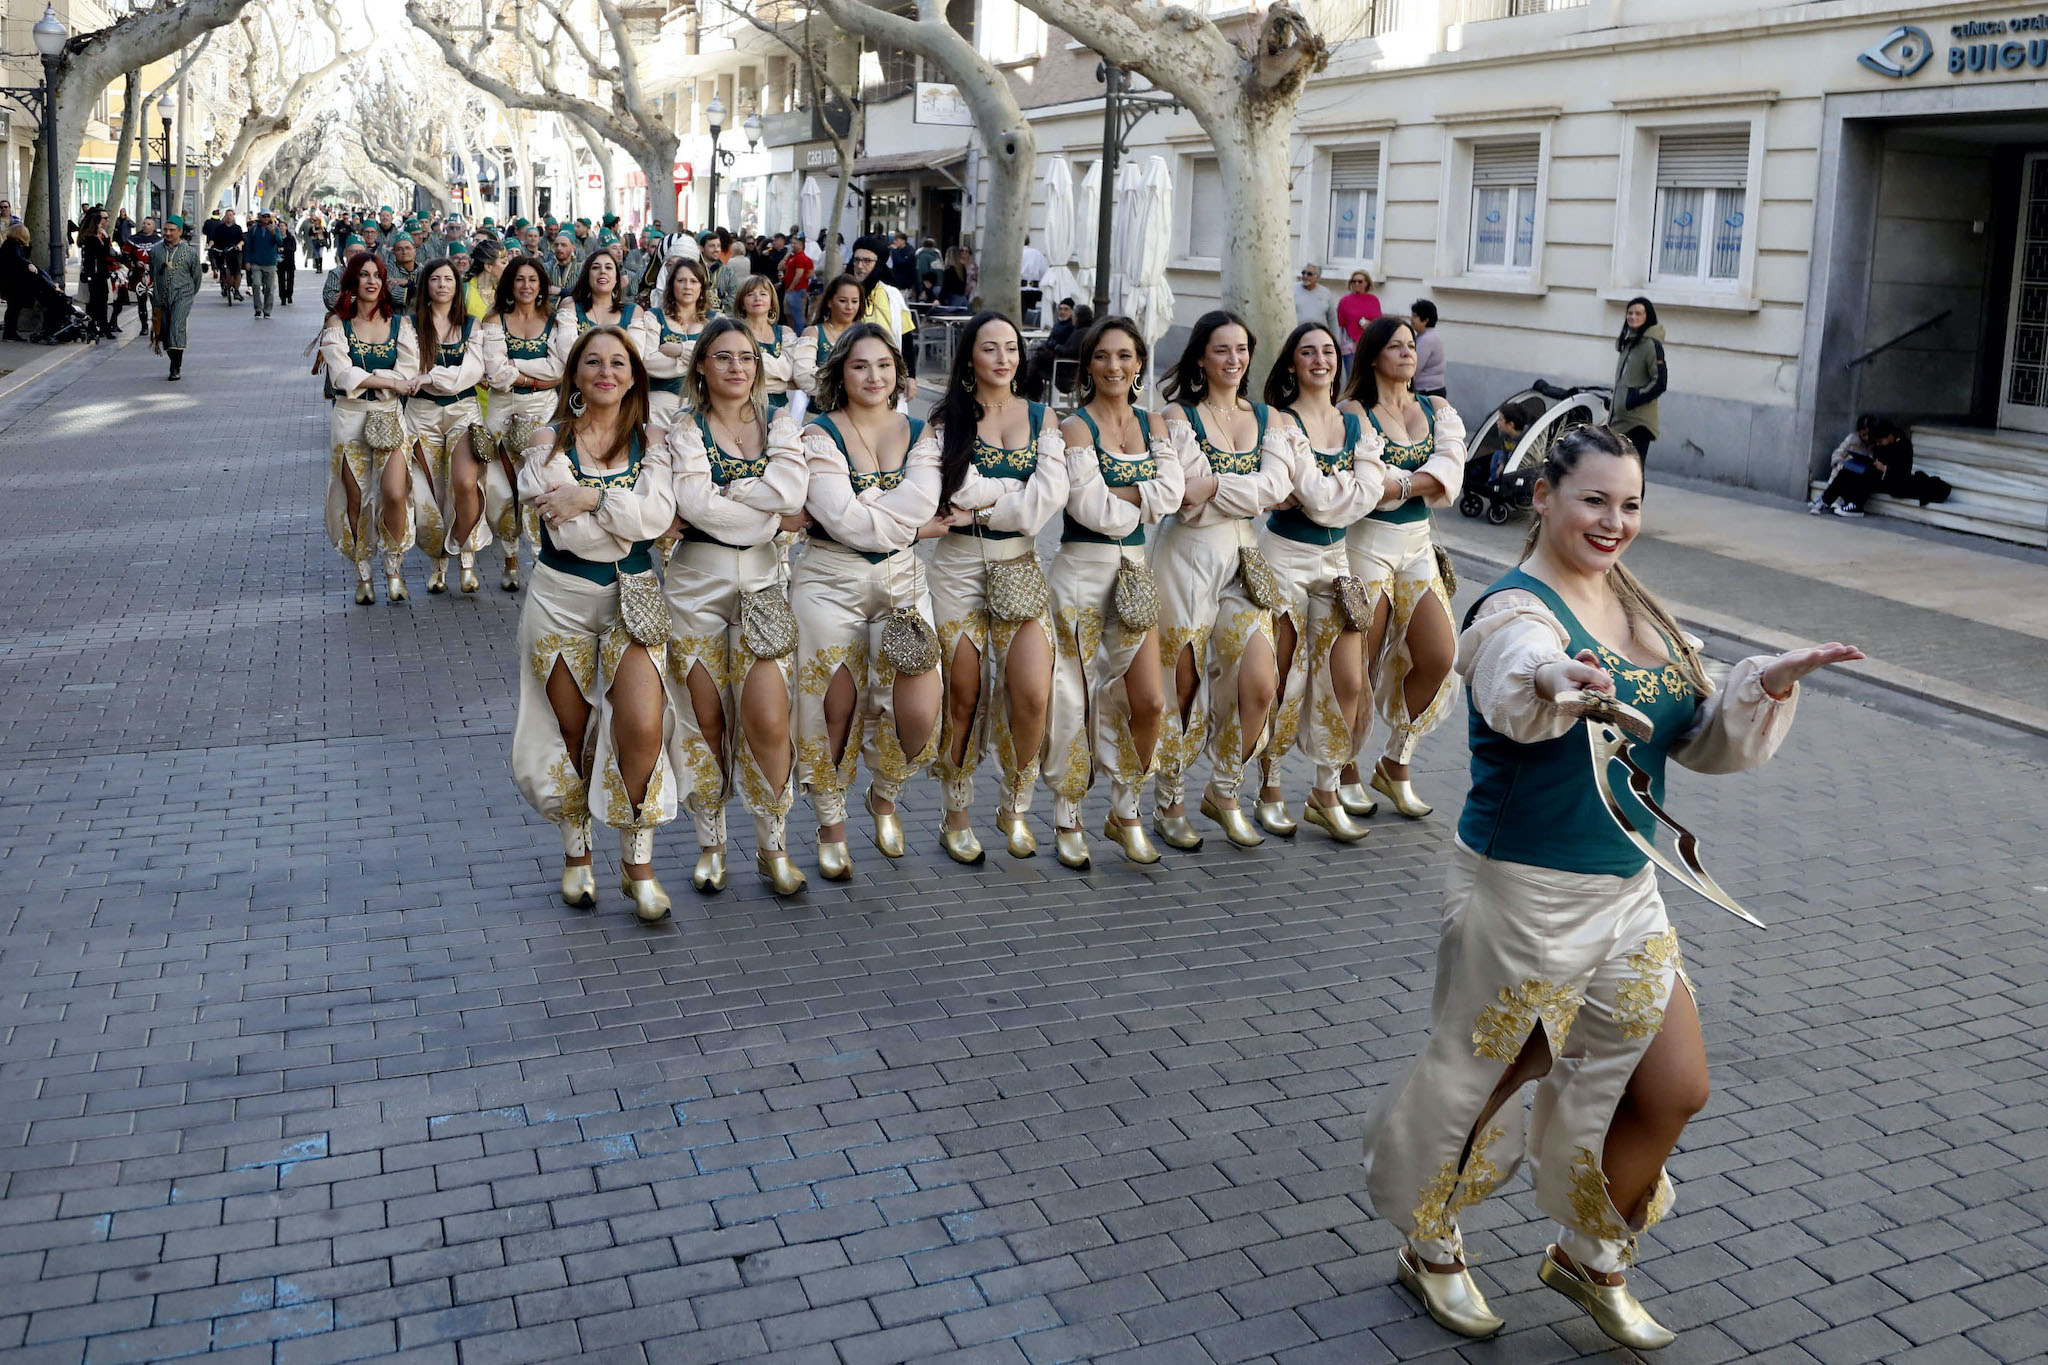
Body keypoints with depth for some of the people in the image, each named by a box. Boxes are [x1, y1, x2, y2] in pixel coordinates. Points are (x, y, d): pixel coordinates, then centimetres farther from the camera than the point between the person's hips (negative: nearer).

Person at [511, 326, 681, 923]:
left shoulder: (648, 443, 4)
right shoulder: (549, 442, -2)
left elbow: (661, 514, -15)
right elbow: (571, 534, -15)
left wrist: (591, 499, -21)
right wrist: (629, 514, -11)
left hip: (632, 599, 1)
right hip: (562, 599, 0)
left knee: (642, 727, -14)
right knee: (572, 733, 8)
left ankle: (638, 860, 3)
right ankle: (576, 852, 29)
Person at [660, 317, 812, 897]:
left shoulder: (781, 424, 7)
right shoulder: (684, 429, 1)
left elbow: (791, 489, -13)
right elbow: (695, 505, -17)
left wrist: (720, 495, -12)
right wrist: (774, 516, -12)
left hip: (764, 579, 1)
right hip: (697, 582, -1)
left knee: (768, 720, -9)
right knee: (707, 719, 4)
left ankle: (773, 845, 9)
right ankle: (711, 842, 22)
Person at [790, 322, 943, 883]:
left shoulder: (918, 433, 6)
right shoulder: (820, 435, -5)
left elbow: (921, 503, -12)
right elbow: (843, 519, -18)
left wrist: (858, 511, -19)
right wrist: (903, 521, -10)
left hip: (902, 579, 3)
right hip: (831, 583, -2)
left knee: (918, 713, -7)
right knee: (837, 709, 1)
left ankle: (885, 794, 24)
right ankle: (831, 824, 24)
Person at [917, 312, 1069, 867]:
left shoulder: (1041, 417, 8)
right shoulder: (947, 420, 3)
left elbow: (1051, 494, -7)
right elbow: (950, 488, -14)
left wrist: (978, 508, -14)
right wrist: (1015, 493, -9)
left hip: (1020, 564, 1)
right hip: (958, 566, -1)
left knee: (1032, 695, -10)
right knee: (963, 697, 3)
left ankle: (1014, 806, 12)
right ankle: (958, 813, 19)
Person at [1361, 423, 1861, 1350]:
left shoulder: (1639, 611, 7)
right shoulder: (1515, 610, -18)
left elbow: (1702, 740, 10)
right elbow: (1513, 694, -42)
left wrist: (1768, 684, -8)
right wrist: (1556, 682, -65)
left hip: (1625, 890, 8)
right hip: (1525, 892, -8)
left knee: (1675, 1089, 10)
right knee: (1484, 1076, 8)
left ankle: (1589, 1257, 34)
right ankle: (1429, 1248, 35)